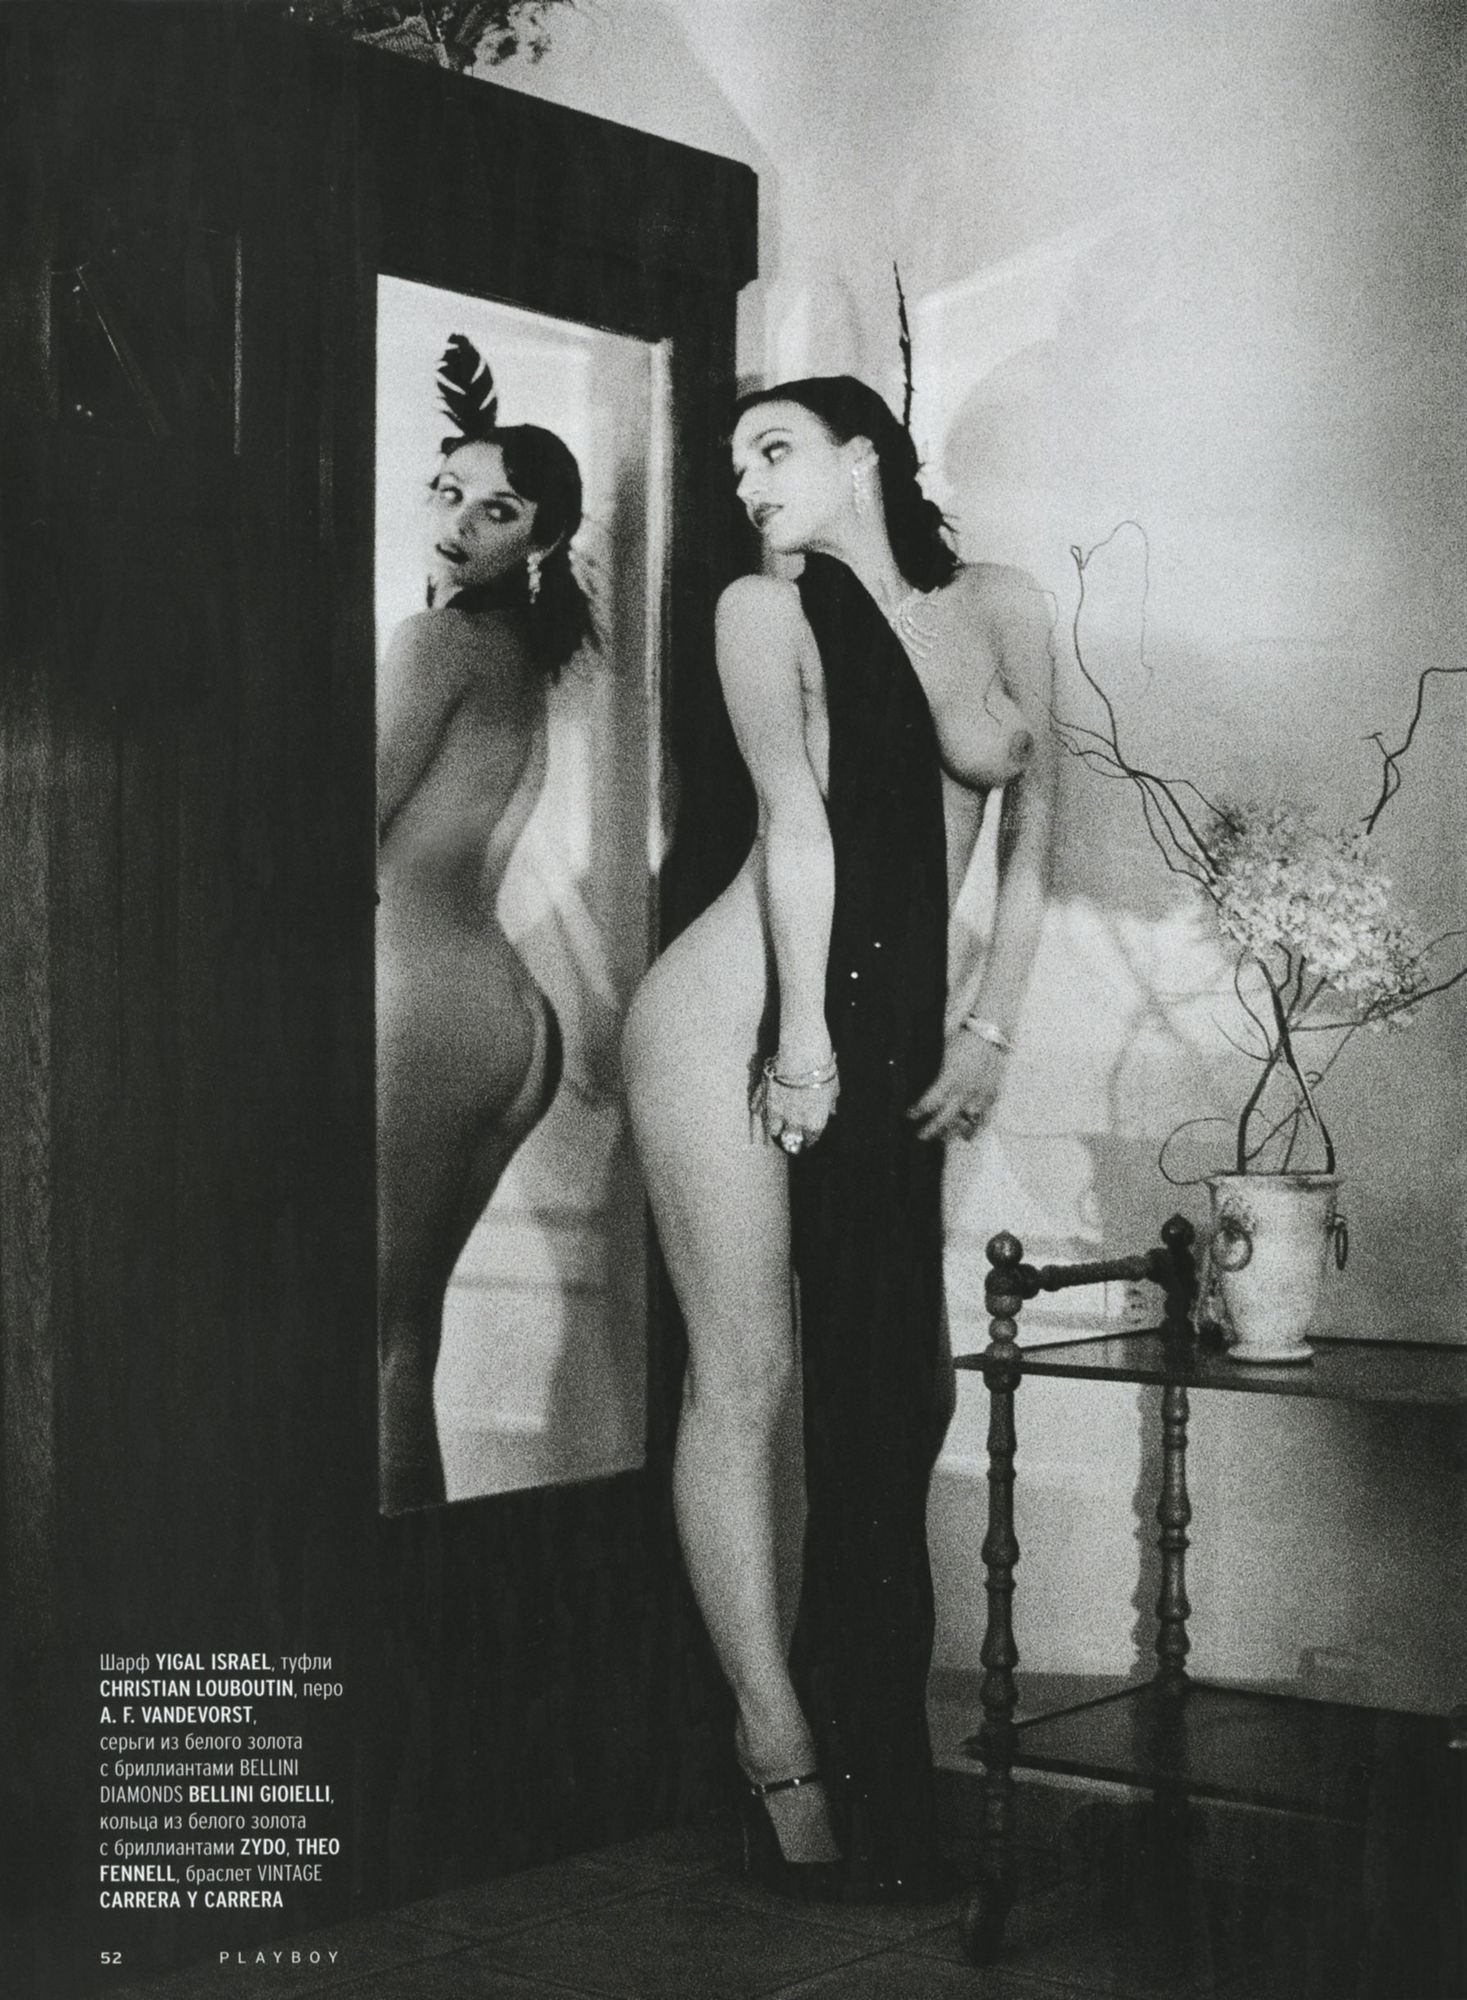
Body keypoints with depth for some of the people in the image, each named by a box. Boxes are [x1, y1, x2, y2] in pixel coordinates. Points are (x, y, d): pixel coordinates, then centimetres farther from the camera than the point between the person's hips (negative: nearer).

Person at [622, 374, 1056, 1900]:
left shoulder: (1001, 607, 13)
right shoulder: (766, 609, 4)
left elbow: (1028, 833, 13)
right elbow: (796, 814, -7)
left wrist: (987, 1030, 6)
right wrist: (801, 1030, -13)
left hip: (893, 1041, 4)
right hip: (741, 1013, -4)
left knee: (900, 1398, 4)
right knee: (744, 1379, -6)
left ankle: (877, 1768, 15)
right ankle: (788, 1772, 0)